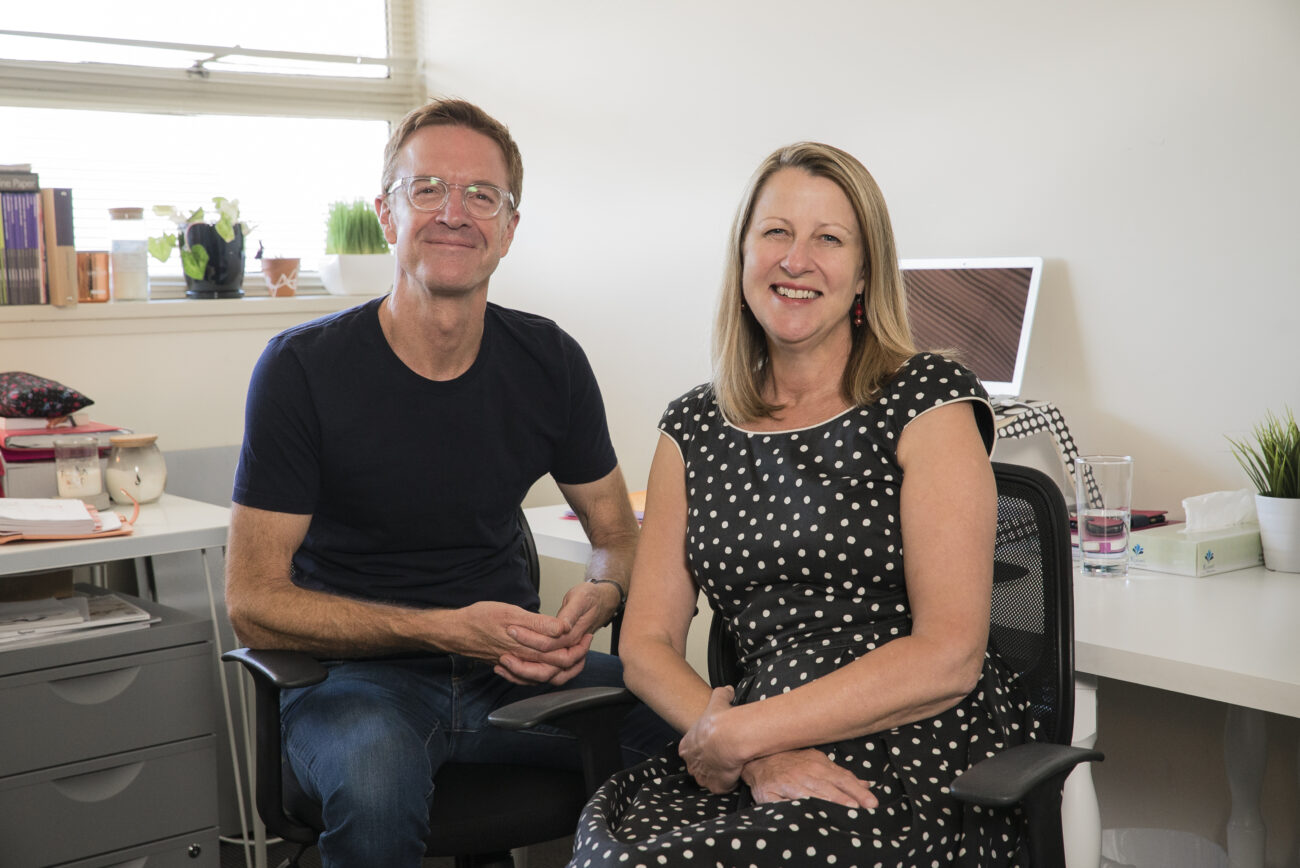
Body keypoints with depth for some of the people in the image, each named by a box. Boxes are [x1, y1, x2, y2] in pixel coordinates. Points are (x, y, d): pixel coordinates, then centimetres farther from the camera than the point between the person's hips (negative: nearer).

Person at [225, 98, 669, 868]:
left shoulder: (550, 363, 1)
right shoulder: (302, 369, -10)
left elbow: (619, 536, 12)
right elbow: (255, 603, -9)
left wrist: (597, 600, -13)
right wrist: (445, 629, -21)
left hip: (511, 666, 3)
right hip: (357, 674, -3)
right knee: (374, 774, -37)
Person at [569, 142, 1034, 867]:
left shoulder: (928, 401, -2)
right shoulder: (694, 429, 12)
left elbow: (949, 656, -10)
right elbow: (648, 645, 7)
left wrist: (737, 733, -12)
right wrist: (759, 757, -12)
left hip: (925, 761, -4)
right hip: (766, 769, 4)